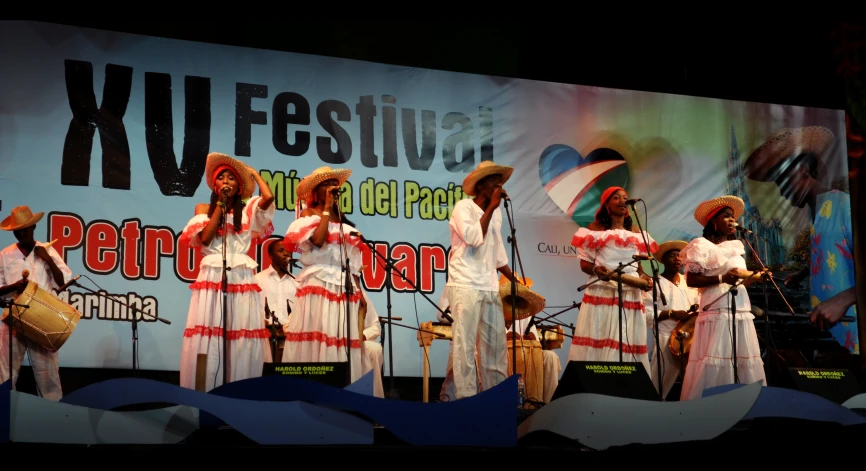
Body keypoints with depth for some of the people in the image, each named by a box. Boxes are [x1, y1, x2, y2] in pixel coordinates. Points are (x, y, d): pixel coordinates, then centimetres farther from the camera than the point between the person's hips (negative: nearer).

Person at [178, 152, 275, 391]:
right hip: (212, 278, 0)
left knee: (242, 340, -7)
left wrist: (254, 174, 11)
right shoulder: (204, 209, 14)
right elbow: (205, 238, -2)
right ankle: (205, 394, -10)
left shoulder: (248, 210, 13)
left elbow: (268, 197, -8)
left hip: (241, 279, 0)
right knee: (208, 338, -10)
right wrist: (220, 205, 3)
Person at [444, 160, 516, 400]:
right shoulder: (463, 207, -4)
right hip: (465, 286, -7)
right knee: (465, 344, -8)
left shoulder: (496, 213, 16)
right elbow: (474, 238, -19)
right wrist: (490, 208, -14)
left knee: (496, 343, 6)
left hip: (490, 288, 7)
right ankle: (465, 398, -9)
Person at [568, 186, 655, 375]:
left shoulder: (636, 232, 18)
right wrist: (597, 270, -21)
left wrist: (645, 277, -1)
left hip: (630, 296, 4)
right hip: (602, 294, -4)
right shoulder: (596, 228, 5)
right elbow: (584, 263, 0)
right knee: (598, 343, -11)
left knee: (629, 346, -2)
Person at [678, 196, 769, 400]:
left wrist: (757, 276, 7)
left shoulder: (736, 248, 22)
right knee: (714, 363, -13)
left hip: (741, 312, 7)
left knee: (746, 363, 2)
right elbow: (691, 280, -8)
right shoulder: (702, 246, 0)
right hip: (717, 312, -7)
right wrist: (721, 278, -16)